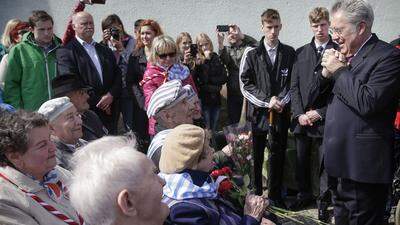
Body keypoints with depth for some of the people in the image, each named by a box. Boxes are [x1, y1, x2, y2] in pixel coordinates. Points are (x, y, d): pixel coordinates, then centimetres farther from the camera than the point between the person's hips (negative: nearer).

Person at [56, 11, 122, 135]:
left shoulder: (106, 51, 19)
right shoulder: (66, 51, -1)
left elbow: (118, 76, 13)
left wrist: (111, 95, -7)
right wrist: (98, 101, -10)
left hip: (109, 112, 5)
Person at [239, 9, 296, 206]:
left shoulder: (289, 53, 5)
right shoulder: (251, 54, 0)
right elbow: (245, 84, -3)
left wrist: (282, 100, -9)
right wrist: (267, 100, -12)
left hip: (281, 112, 1)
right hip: (257, 112, -1)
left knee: (278, 153, 7)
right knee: (255, 155, 6)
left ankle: (275, 194, 20)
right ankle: (255, 193, 20)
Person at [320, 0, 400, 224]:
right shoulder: (344, 55, 11)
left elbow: (367, 102, -26)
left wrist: (339, 71, -14)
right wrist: (326, 73, -4)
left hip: (363, 168, -8)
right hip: (339, 163, 8)